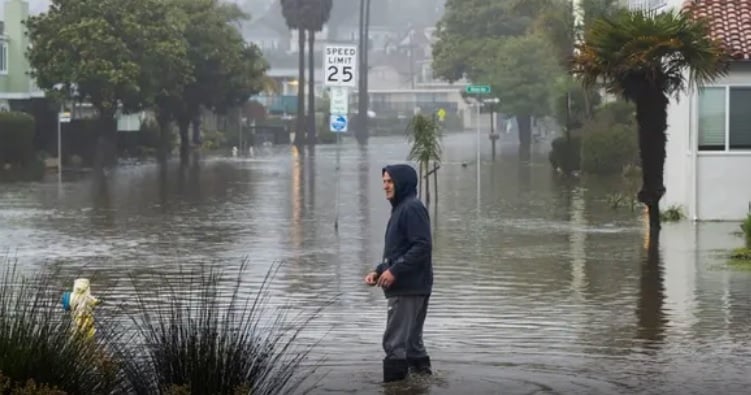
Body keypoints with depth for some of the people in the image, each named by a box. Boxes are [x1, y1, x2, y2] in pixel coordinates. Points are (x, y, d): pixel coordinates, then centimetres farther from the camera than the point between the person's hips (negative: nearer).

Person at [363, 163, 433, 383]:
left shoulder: (412, 208, -12)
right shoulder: (400, 209, 19)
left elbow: (422, 246, -20)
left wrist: (395, 271, -21)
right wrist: (378, 271, 12)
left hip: (409, 289, -10)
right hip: (404, 288, 10)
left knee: (395, 342, -11)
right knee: (411, 341, 14)